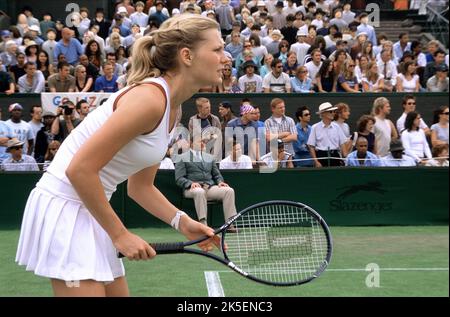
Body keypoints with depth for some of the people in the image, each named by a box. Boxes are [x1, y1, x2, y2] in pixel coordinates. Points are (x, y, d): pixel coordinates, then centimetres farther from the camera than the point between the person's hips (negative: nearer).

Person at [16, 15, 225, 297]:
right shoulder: (149, 98, -22)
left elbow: (140, 186, 16)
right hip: (64, 207, -10)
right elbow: (80, 169, -24)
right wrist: (120, 234, -17)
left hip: (90, 208, 10)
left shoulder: (172, 109, 8)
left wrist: (182, 222, 0)